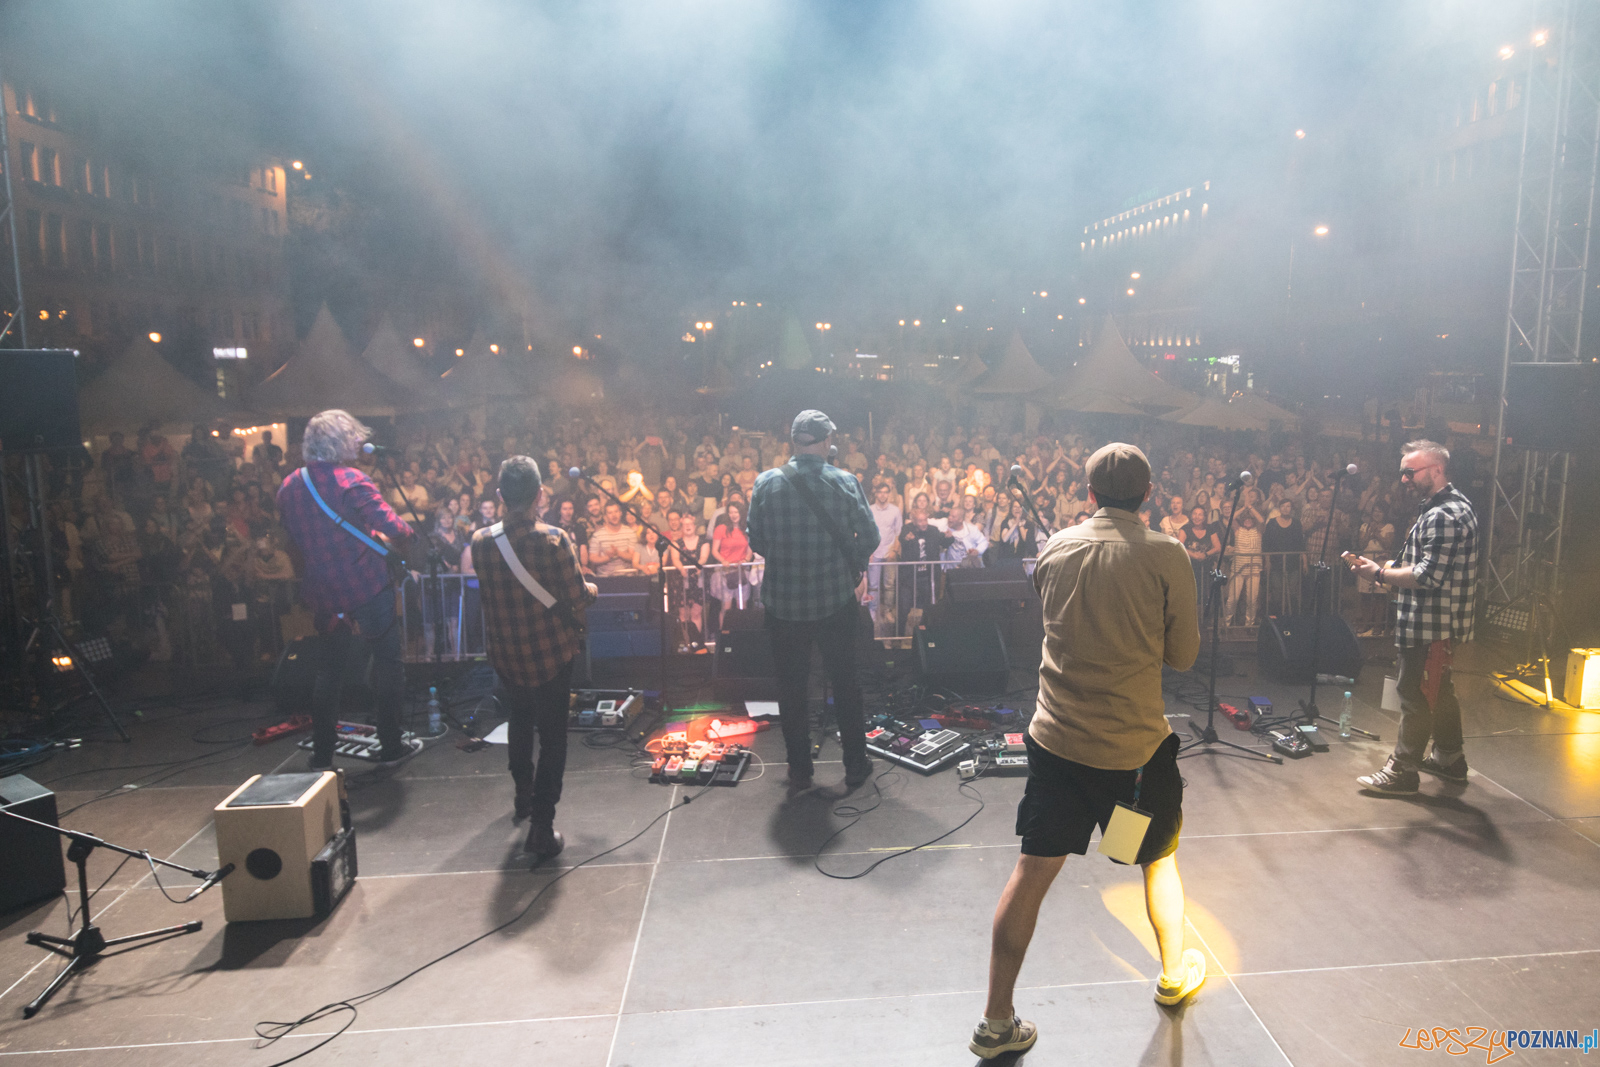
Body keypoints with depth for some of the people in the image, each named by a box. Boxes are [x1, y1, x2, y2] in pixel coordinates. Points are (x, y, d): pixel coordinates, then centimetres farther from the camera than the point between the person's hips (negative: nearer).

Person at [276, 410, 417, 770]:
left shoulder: (288, 487, 4)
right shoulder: (351, 481, -17)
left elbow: (291, 538, 17)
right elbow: (394, 527, -22)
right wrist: (407, 534, 0)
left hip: (324, 595, 6)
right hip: (368, 589, -6)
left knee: (329, 670, 17)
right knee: (387, 663, 8)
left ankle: (321, 755, 21)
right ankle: (391, 747, 15)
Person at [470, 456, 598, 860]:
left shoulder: (481, 542, -8)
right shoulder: (554, 540, -20)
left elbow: (489, 594, 6)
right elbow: (577, 599, -16)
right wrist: (592, 589, 6)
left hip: (506, 655, 4)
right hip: (551, 653, -4)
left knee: (518, 724, 26)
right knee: (552, 737, 7)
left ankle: (523, 797, 44)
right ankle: (541, 825, 4)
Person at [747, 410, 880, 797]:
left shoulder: (766, 483, -7)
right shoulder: (844, 482, -9)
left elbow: (756, 541, -3)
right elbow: (869, 537, -8)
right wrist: (851, 568, 10)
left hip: (783, 602, 0)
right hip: (837, 601, 0)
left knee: (791, 688, 13)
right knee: (845, 682, 16)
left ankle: (799, 771, 21)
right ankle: (855, 765, 26)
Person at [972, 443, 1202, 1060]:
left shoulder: (1055, 548, 0)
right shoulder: (1165, 556, -10)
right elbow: (1183, 656, -2)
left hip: (1056, 736, 2)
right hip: (1135, 743, -2)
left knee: (1033, 871, 7)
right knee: (1159, 859, 23)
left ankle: (997, 1022, 13)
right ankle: (1174, 976, 46)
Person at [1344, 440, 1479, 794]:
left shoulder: (1444, 515, -20)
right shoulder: (1452, 506, 15)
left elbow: (1428, 576, -25)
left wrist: (1379, 573, -16)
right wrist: (1381, 566, 8)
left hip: (1431, 624, -11)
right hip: (1441, 621, 11)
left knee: (1415, 695, -4)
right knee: (1439, 691, 21)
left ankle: (1402, 770, 3)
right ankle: (1449, 758, 34)